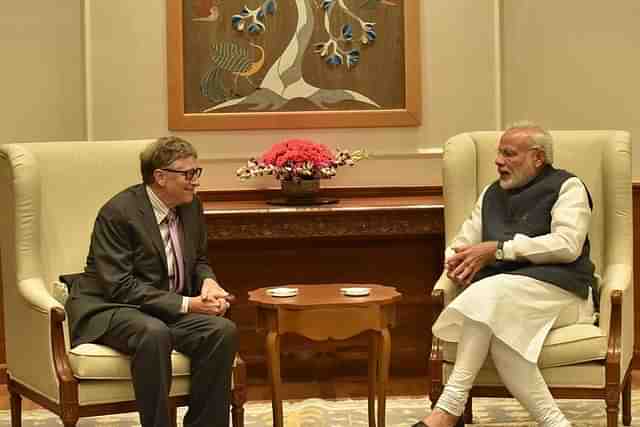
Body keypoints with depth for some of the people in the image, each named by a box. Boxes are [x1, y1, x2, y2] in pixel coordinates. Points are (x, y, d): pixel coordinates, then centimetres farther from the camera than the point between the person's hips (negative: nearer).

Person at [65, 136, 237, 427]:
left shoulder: (191, 207, 5)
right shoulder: (118, 213, -17)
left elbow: (199, 261, 21)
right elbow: (120, 286, -22)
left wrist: (208, 282, -5)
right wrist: (186, 304, -24)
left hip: (170, 308, 6)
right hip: (108, 308, -6)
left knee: (223, 330, -22)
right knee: (154, 333, -39)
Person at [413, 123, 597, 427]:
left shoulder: (566, 187, 7)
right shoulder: (492, 194, 27)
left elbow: (567, 245, -9)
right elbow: (462, 243, 25)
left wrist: (498, 249, -11)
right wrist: (456, 261, -3)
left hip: (557, 289, -5)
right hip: (497, 291, 5)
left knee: (489, 294, -35)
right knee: (496, 331, -33)